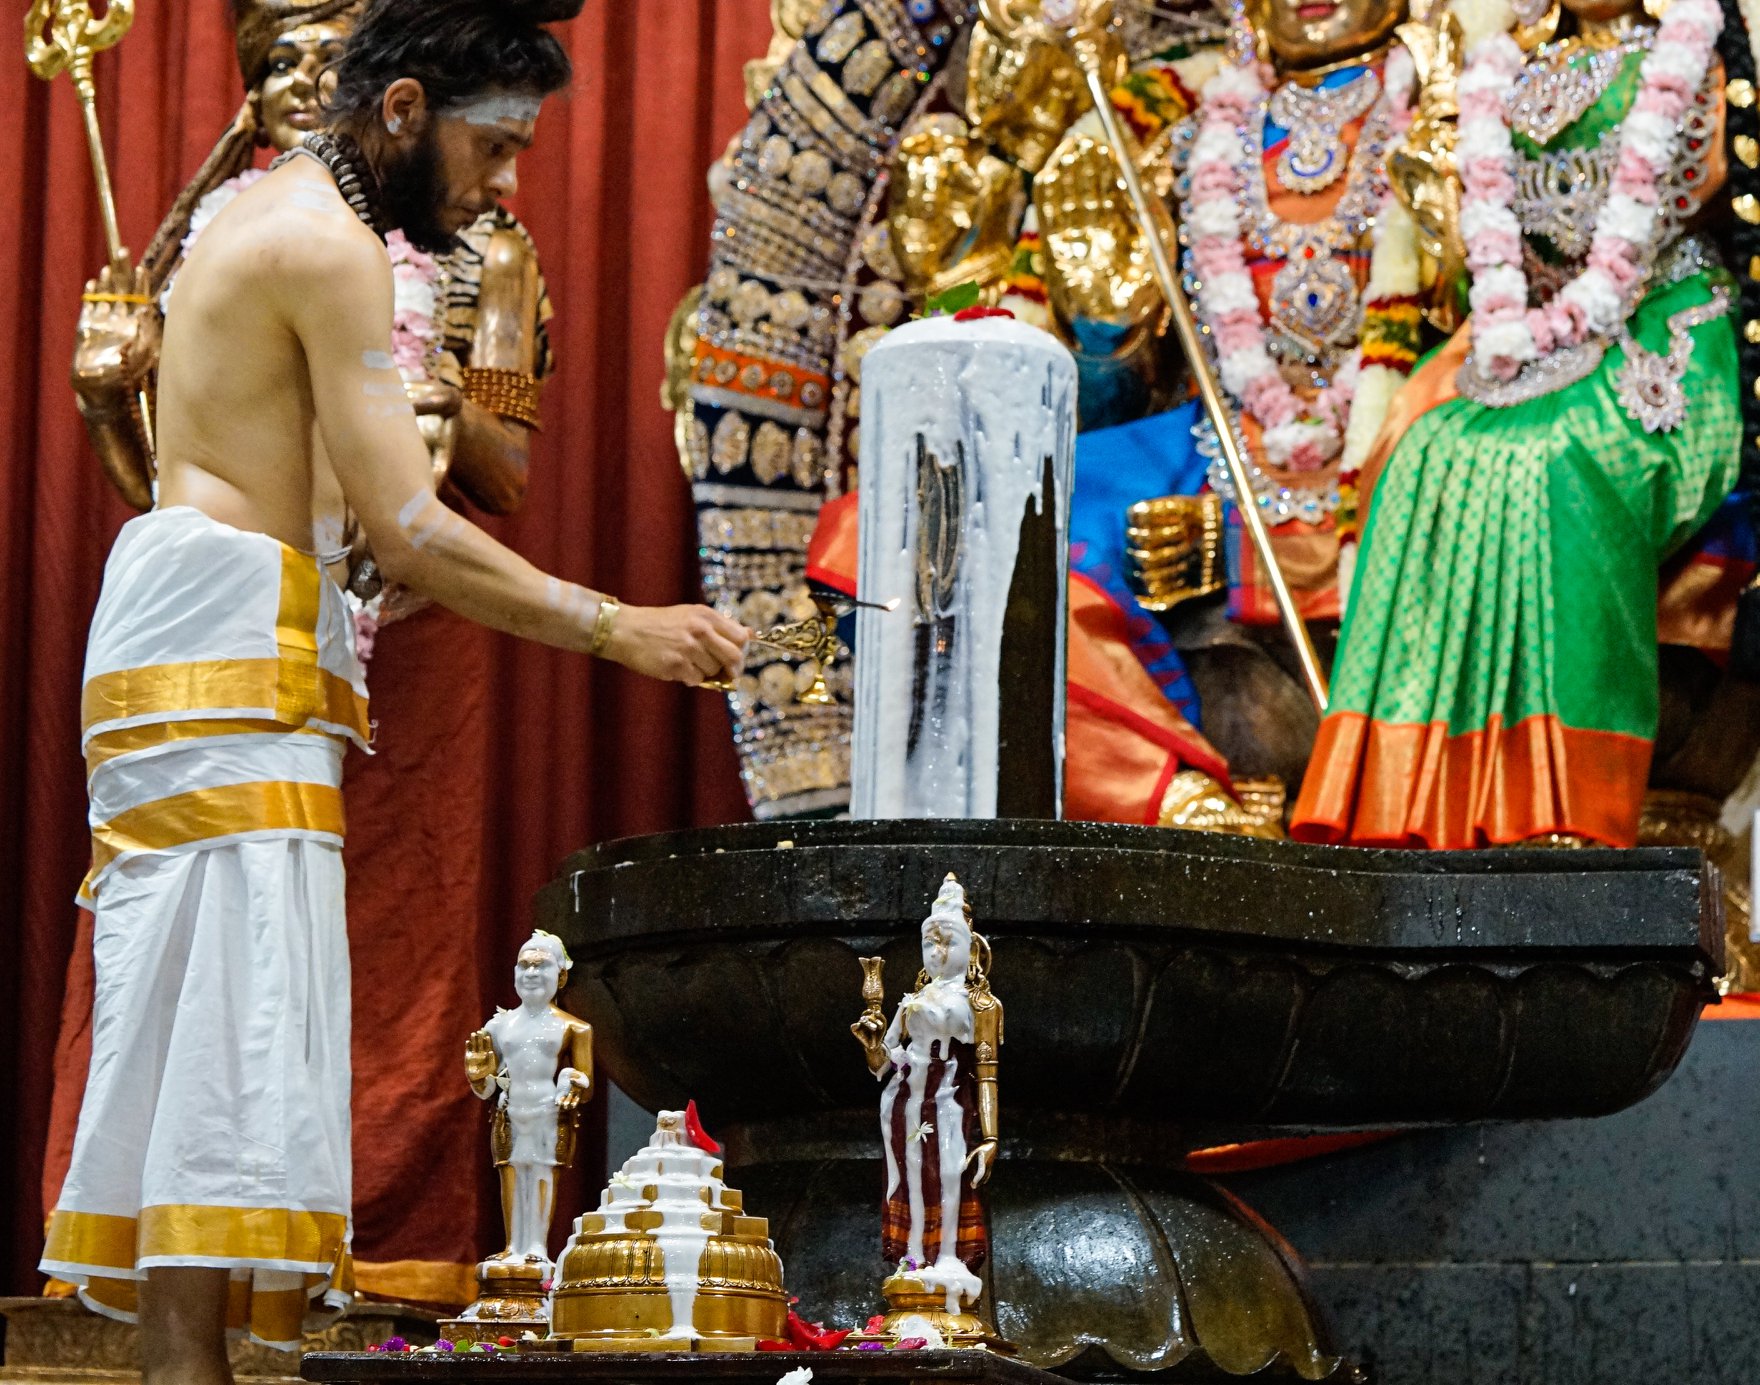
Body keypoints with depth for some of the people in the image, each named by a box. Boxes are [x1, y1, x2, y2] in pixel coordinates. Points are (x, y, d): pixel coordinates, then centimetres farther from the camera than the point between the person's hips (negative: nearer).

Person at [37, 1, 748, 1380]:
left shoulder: (268, 219, 22)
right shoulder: (330, 243, -10)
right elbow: (410, 536, -15)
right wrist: (617, 628, -11)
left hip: (194, 671, 10)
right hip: (227, 661, -10)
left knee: (190, 1044, 4)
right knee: (229, 1029, -14)